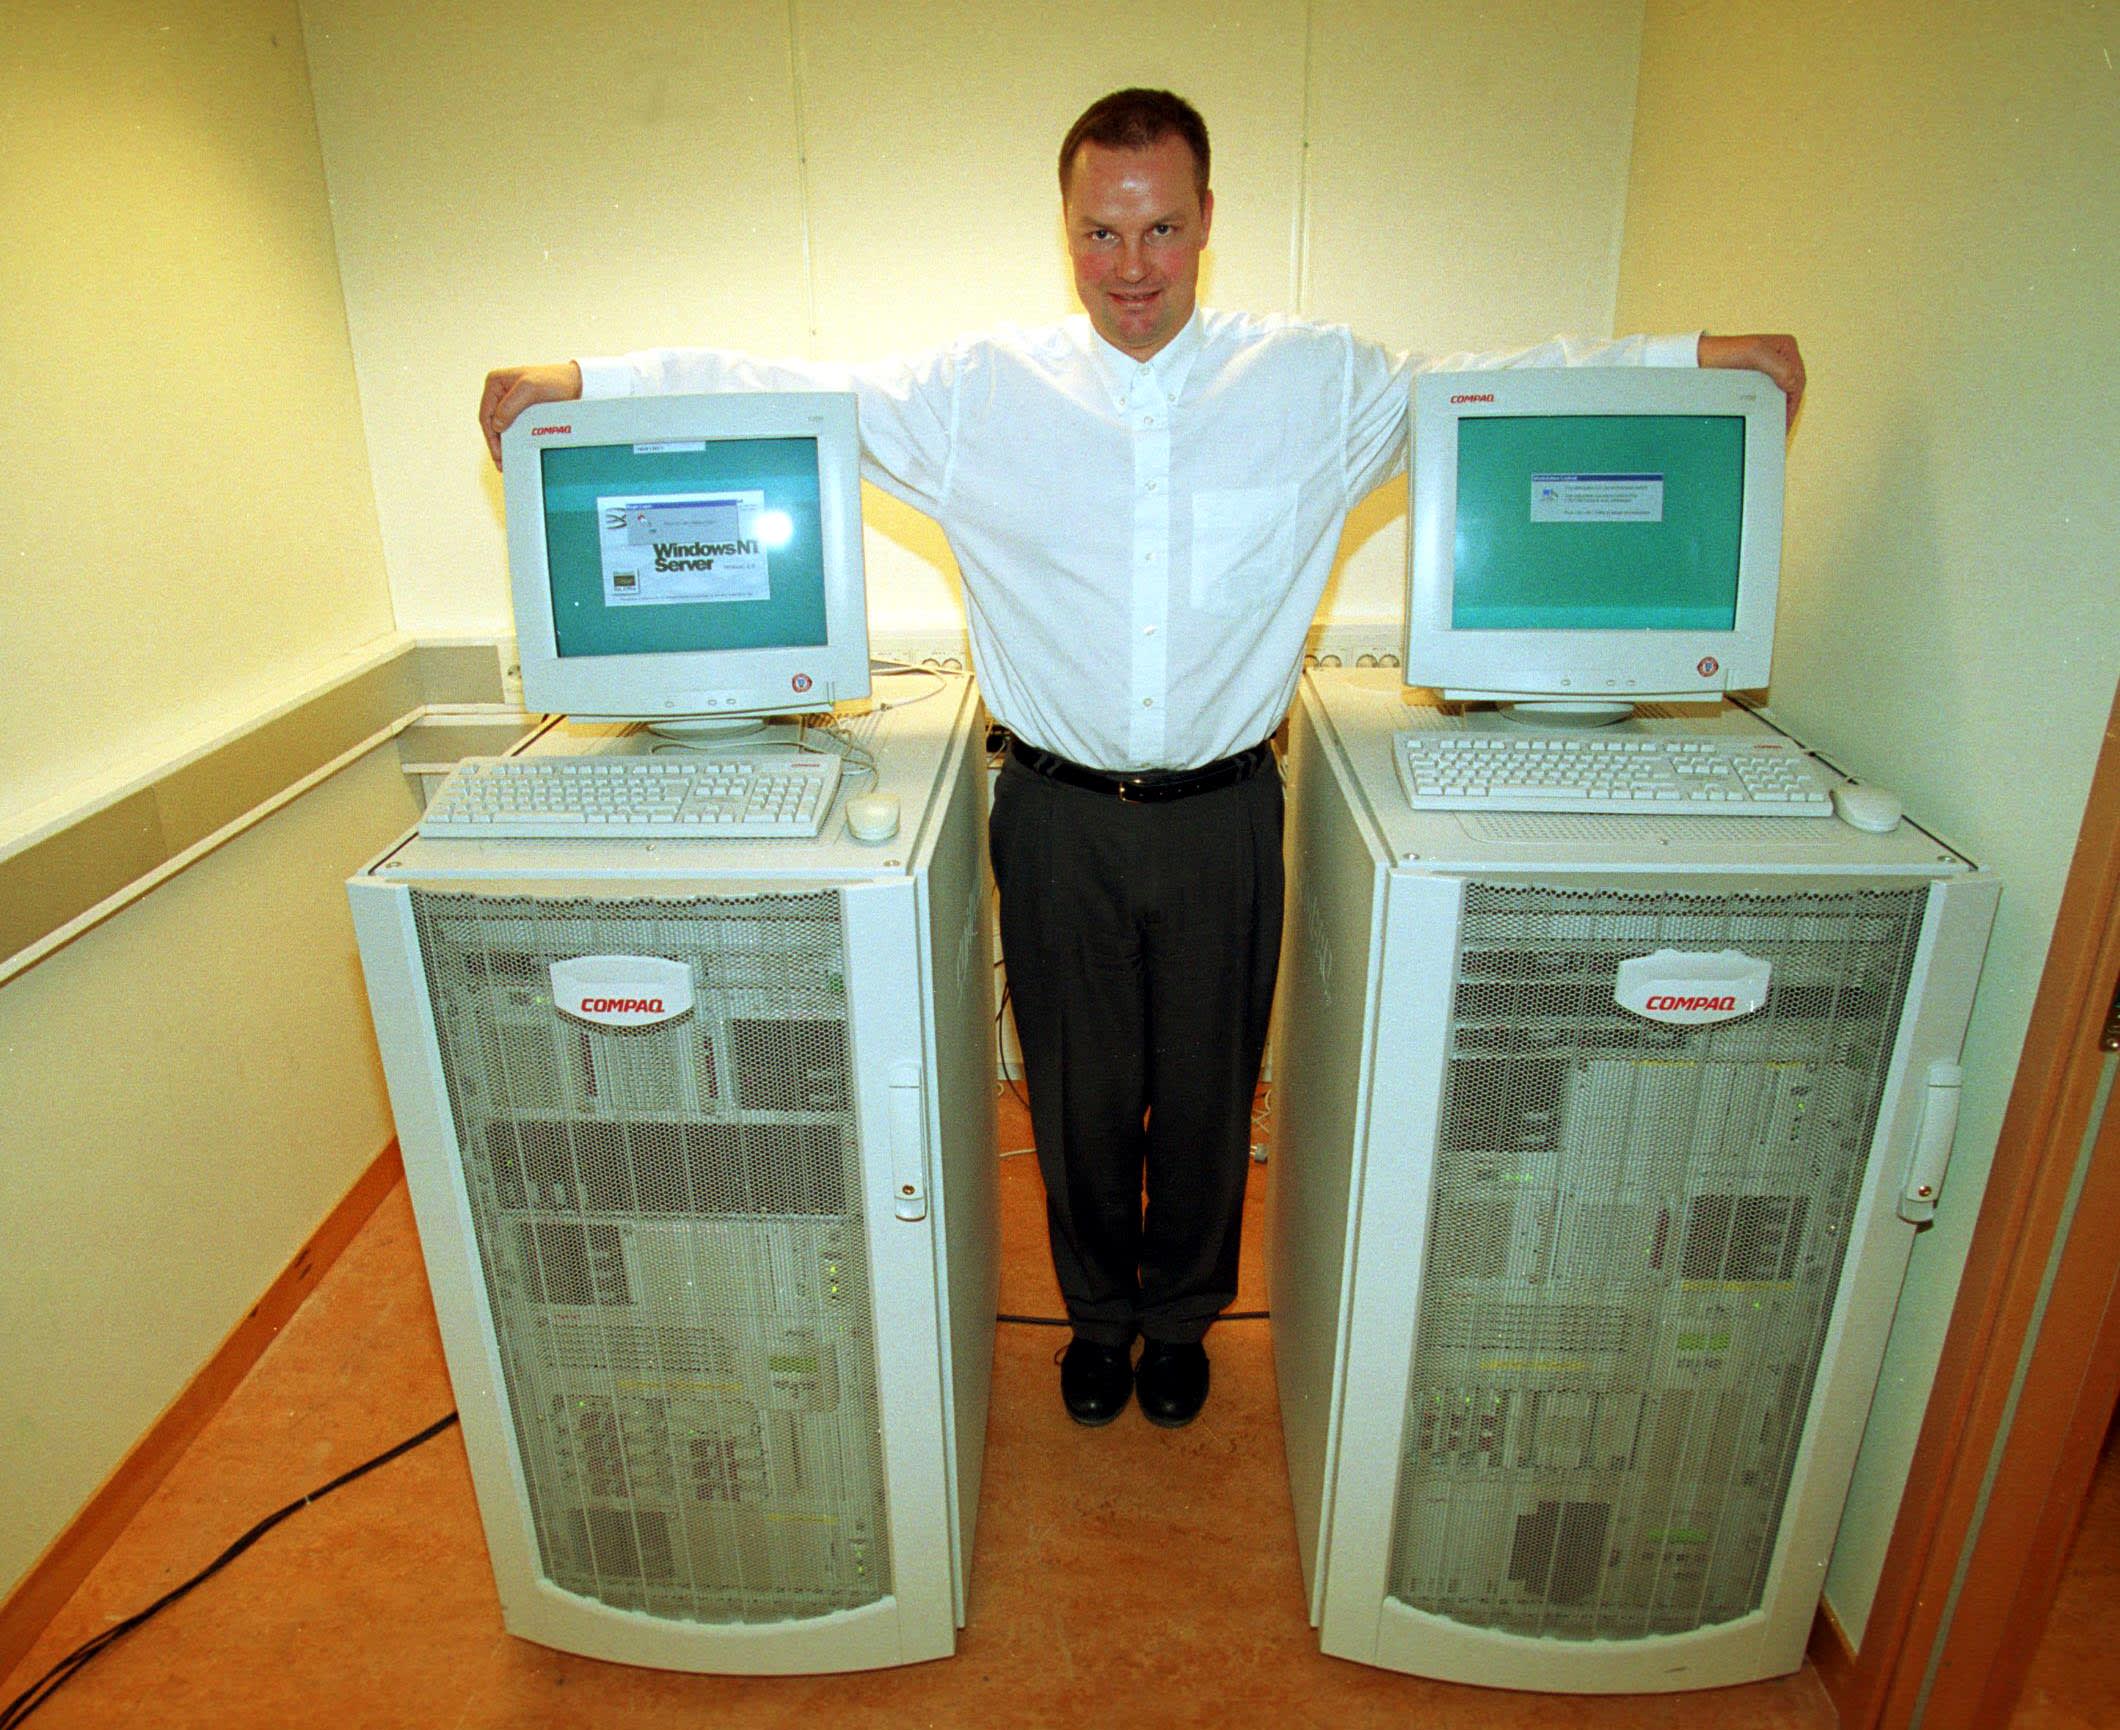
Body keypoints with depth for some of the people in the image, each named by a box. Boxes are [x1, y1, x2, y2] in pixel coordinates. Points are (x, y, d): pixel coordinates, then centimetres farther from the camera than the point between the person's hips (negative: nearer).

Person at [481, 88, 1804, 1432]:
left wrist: (1705, 356, 5)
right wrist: (576, 382, -1)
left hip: (1224, 814, 1)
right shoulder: (979, 392, -2)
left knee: (1210, 1090, 15)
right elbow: (784, 391, 2)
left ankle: (1182, 1314, 42)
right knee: (1080, 1090, 14)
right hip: (1058, 815, 0)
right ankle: (1098, 1312, 42)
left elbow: (1498, 388, 9)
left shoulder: (1321, 385, 0)